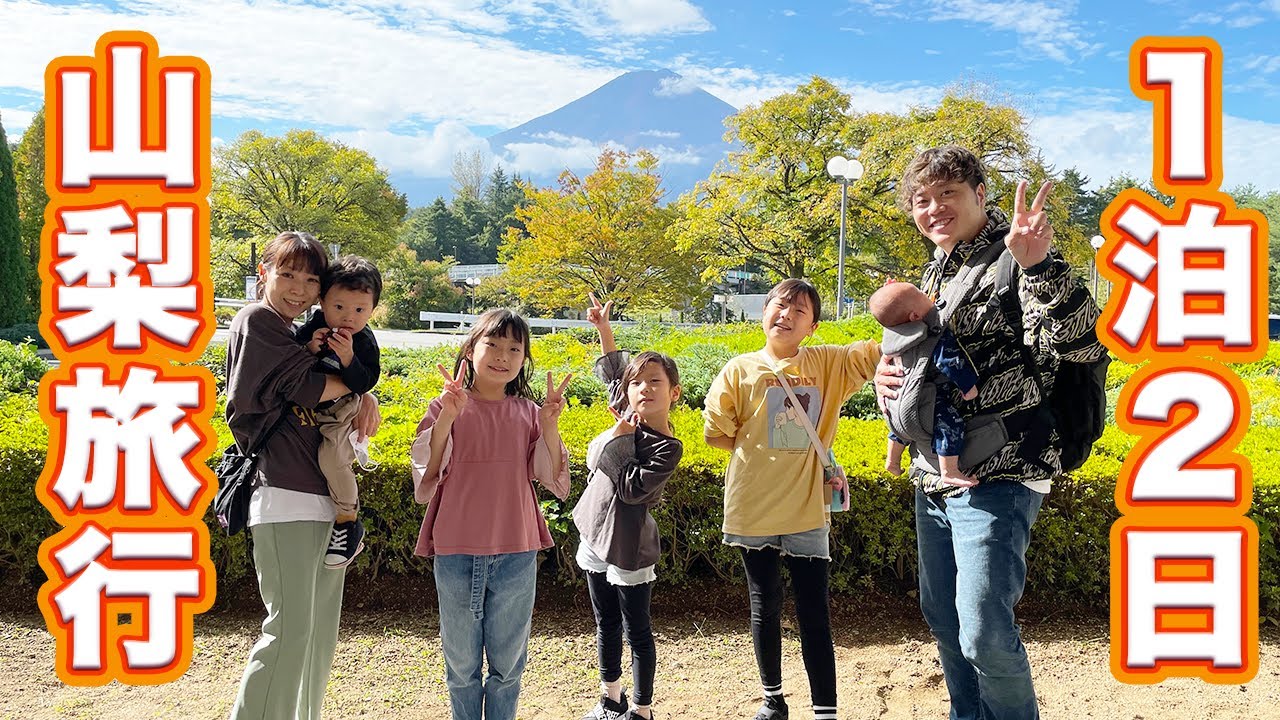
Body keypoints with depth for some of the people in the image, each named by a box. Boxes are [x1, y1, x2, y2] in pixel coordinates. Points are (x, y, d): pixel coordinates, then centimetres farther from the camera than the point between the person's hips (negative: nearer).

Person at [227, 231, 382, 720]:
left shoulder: (302, 338, 21)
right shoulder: (258, 320, -3)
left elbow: (334, 398, 16)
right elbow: (310, 387, -13)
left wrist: (366, 397, -6)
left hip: (322, 500, 9)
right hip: (286, 500, -9)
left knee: (320, 630, 12)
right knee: (289, 630, -9)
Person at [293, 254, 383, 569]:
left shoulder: (364, 341, -10)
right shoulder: (311, 328, -2)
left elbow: (365, 383, -18)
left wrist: (348, 358, -32)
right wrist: (310, 350, -18)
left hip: (342, 411, -6)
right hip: (307, 410, 6)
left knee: (331, 454, -30)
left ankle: (349, 521, -15)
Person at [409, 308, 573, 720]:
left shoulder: (528, 413, 3)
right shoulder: (446, 408, -3)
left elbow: (555, 481, -1)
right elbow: (425, 481, -10)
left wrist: (549, 425, -14)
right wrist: (447, 418, -20)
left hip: (516, 555, 2)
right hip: (456, 554, -1)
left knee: (508, 663, 14)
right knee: (462, 663, 14)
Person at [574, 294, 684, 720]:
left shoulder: (668, 447, -17)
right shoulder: (629, 419, 2)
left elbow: (632, 488, -26)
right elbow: (611, 369, 17)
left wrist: (621, 439, -20)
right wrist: (603, 327, 12)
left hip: (629, 548, -7)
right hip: (596, 537, 7)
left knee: (636, 630, 7)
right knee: (606, 625, 19)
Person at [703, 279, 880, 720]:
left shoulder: (829, 364, 1)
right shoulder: (741, 370, -2)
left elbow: (878, 351, -10)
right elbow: (716, 433, 0)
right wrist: (761, 452, 0)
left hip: (806, 511, 0)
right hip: (753, 510, 0)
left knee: (814, 613, 4)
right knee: (765, 607, 15)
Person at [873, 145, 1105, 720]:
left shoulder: (1015, 262, -12)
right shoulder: (937, 272, 14)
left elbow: (1082, 343, -27)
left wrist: (1038, 265, -40)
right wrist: (887, 377, 6)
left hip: (997, 478, -9)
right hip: (934, 479, 9)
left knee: (984, 633, -9)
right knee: (942, 618, 19)